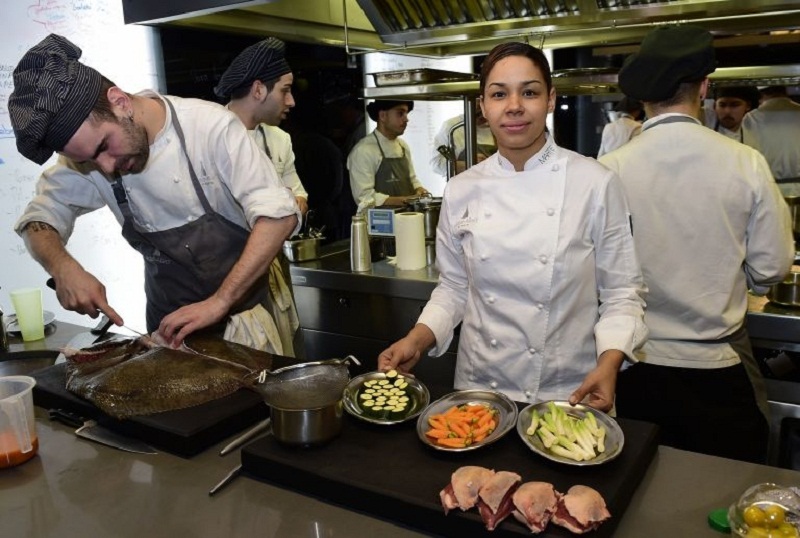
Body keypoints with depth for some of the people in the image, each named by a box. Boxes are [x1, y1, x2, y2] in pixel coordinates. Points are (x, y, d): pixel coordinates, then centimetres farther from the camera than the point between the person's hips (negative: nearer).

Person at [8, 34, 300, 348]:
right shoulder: (86, 145, -8)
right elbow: (40, 216, 2)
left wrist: (219, 302, -33)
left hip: (244, 314, -3)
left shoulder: (210, 126, -23)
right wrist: (63, 267, -21)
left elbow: (279, 214, -26)